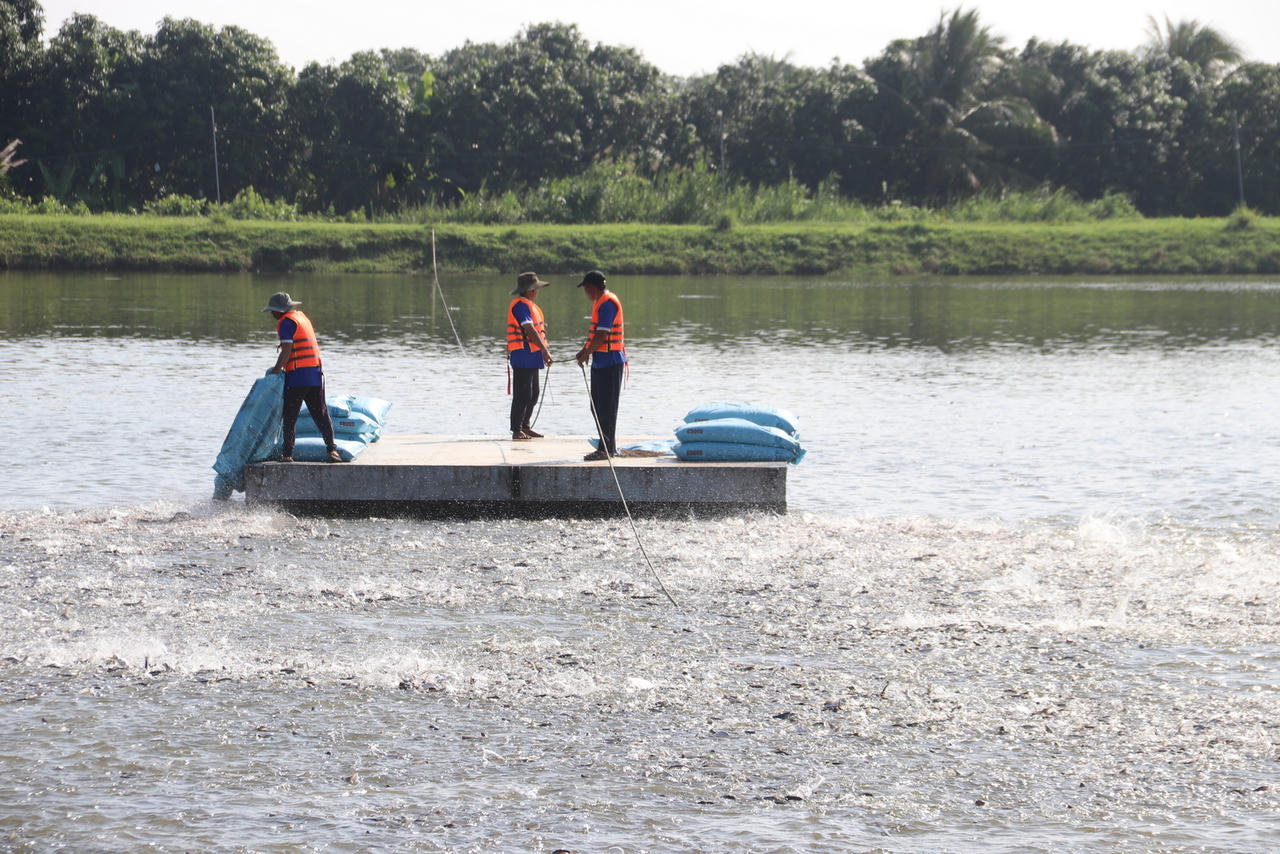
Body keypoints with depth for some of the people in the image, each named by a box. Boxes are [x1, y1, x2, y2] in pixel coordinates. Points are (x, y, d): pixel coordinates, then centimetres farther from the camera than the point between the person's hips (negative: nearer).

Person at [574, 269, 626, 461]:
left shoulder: (608, 303, -16)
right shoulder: (599, 302, 17)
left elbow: (601, 335, -20)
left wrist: (586, 354, -12)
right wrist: (584, 350, 12)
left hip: (610, 363, -10)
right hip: (599, 362, 10)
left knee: (607, 408, -7)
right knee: (597, 406, 13)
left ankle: (607, 449, -5)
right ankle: (608, 447, 18)